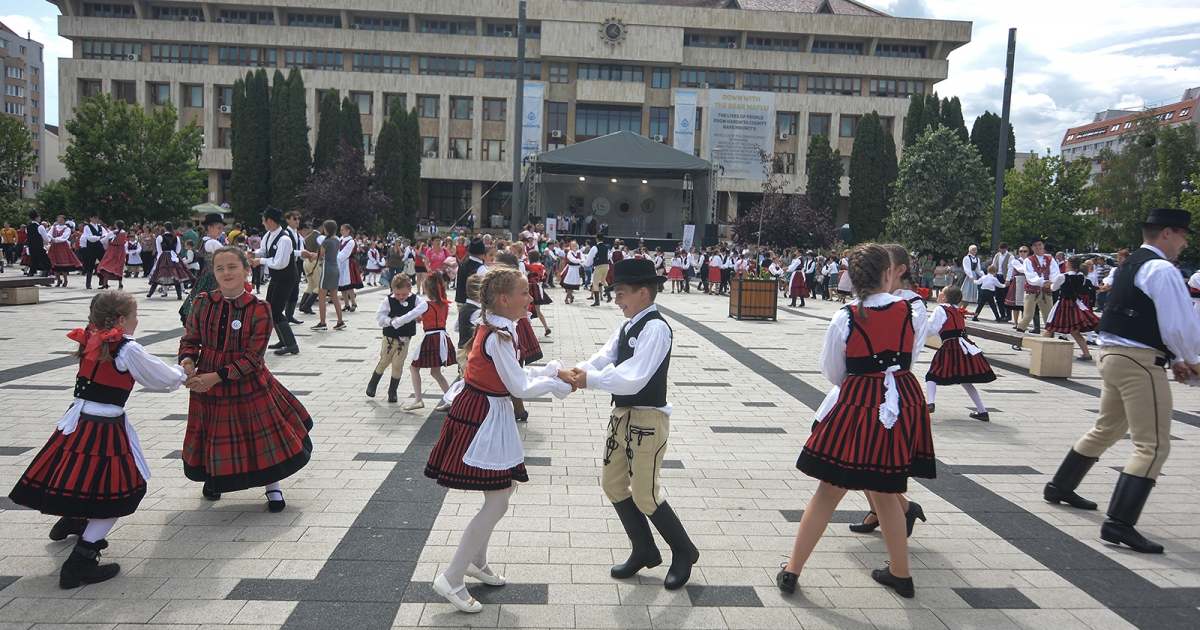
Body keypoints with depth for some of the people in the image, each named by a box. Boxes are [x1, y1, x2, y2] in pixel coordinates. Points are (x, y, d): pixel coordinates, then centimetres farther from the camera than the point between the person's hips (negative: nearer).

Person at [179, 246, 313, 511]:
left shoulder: (259, 309, -15)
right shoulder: (202, 303, -5)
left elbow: (252, 356, -16)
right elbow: (190, 340, 3)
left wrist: (216, 376, -22)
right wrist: (187, 361, -20)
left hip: (248, 385, -2)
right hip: (207, 387, 3)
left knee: (265, 433, 5)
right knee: (214, 436, 17)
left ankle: (273, 488, 27)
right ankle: (213, 477, 49)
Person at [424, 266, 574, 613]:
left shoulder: (493, 328, 8)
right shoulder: (499, 337, -23)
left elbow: (514, 374, 14)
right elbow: (520, 387, -19)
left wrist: (554, 370, 6)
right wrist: (557, 381, -5)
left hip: (484, 412, 10)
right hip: (484, 417, -10)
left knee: (506, 486, 19)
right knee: (498, 502, -5)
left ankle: (476, 561, 34)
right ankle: (451, 579, 5)